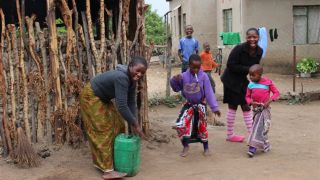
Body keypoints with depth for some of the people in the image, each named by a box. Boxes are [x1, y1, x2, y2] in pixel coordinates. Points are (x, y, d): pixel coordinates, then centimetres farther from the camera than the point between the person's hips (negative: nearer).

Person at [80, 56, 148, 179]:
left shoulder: (131, 79, -6)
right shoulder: (121, 77, -35)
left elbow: (131, 102, -3)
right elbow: (122, 105, -37)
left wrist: (134, 123, -9)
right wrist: (135, 124, -30)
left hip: (103, 99, 10)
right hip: (91, 97, -10)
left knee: (116, 125, 11)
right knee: (103, 130, -12)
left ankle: (99, 161, 23)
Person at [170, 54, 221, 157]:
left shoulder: (203, 76, -15)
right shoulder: (184, 76, -8)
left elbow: (209, 93, -14)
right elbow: (176, 89, 5)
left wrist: (214, 107, -18)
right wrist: (174, 80, -16)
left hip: (200, 106, -2)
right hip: (188, 105, 2)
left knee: (201, 127, 4)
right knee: (180, 125, -7)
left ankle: (206, 148, 27)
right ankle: (185, 146, 15)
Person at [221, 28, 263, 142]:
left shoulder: (259, 51, -4)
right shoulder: (239, 49, -23)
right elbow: (230, 65, -23)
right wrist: (247, 69, -26)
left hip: (243, 81, 6)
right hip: (231, 80, -6)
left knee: (246, 107, 10)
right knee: (233, 107, 3)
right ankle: (230, 135, 17)